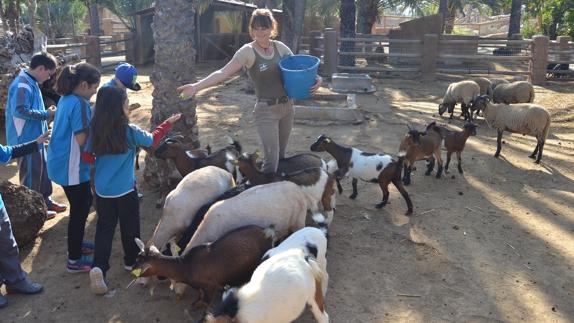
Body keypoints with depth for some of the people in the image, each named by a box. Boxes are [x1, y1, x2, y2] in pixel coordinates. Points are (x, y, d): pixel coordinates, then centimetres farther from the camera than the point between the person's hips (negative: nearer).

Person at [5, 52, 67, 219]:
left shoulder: (32, 82, 10)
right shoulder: (22, 85, -21)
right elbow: (20, 111, -30)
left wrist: (45, 112, 3)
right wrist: (46, 114, -22)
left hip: (35, 136, 10)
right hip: (27, 139, -10)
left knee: (43, 170, 19)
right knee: (31, 174, 4)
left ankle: (45, 201, 34)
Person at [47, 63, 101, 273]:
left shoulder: (65, 99, 8)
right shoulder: (79, 103, -22)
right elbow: (82, 139, -24)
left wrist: (92, 122, 5)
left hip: (63, 163, 10)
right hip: (72, 166, -10)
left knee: (83, 203, 24)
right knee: (79, 210, 3)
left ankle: (76, 244, 39)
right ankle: (74, 260, 15)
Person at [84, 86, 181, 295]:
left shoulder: (95, 131, -6)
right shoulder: (129, 131, -15)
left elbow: (88, 156, 3)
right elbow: (152, 140, 1)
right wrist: (168, 123, 14)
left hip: (102, 190, 3)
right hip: (125, 190, -3)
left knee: (104, 227, 10)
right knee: (130, 225, 17)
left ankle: (98, 267, -6)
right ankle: (131, 260, 34)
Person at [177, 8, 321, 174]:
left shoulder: (280, 47, 4)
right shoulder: (248, 51, -10)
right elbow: (224, 72, -18)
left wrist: (315, 78, -11)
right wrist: (196, 86, -30)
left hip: (287, 107, 5)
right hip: (266, 110, -5)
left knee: (280, 155, 15)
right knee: (271, 160, -9)